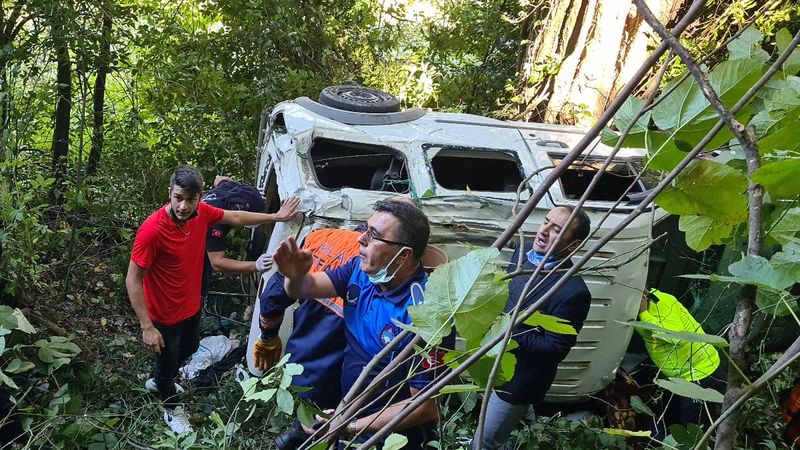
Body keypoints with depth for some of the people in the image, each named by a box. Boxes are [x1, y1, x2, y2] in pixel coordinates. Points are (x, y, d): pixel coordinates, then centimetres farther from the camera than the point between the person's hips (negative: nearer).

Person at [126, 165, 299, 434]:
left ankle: (158, 380, 62)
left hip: (191, 306, 7)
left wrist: (275, 217, 11)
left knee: (189, 348, 32)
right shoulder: (152, 230, -34)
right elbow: (133, 281, -27)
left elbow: (235, 218, 5)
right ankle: (171, 408, 48)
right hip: (165, 316, -7)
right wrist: (147, 327, -27)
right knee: (167, 360, 19)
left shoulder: (201, 212, -15)